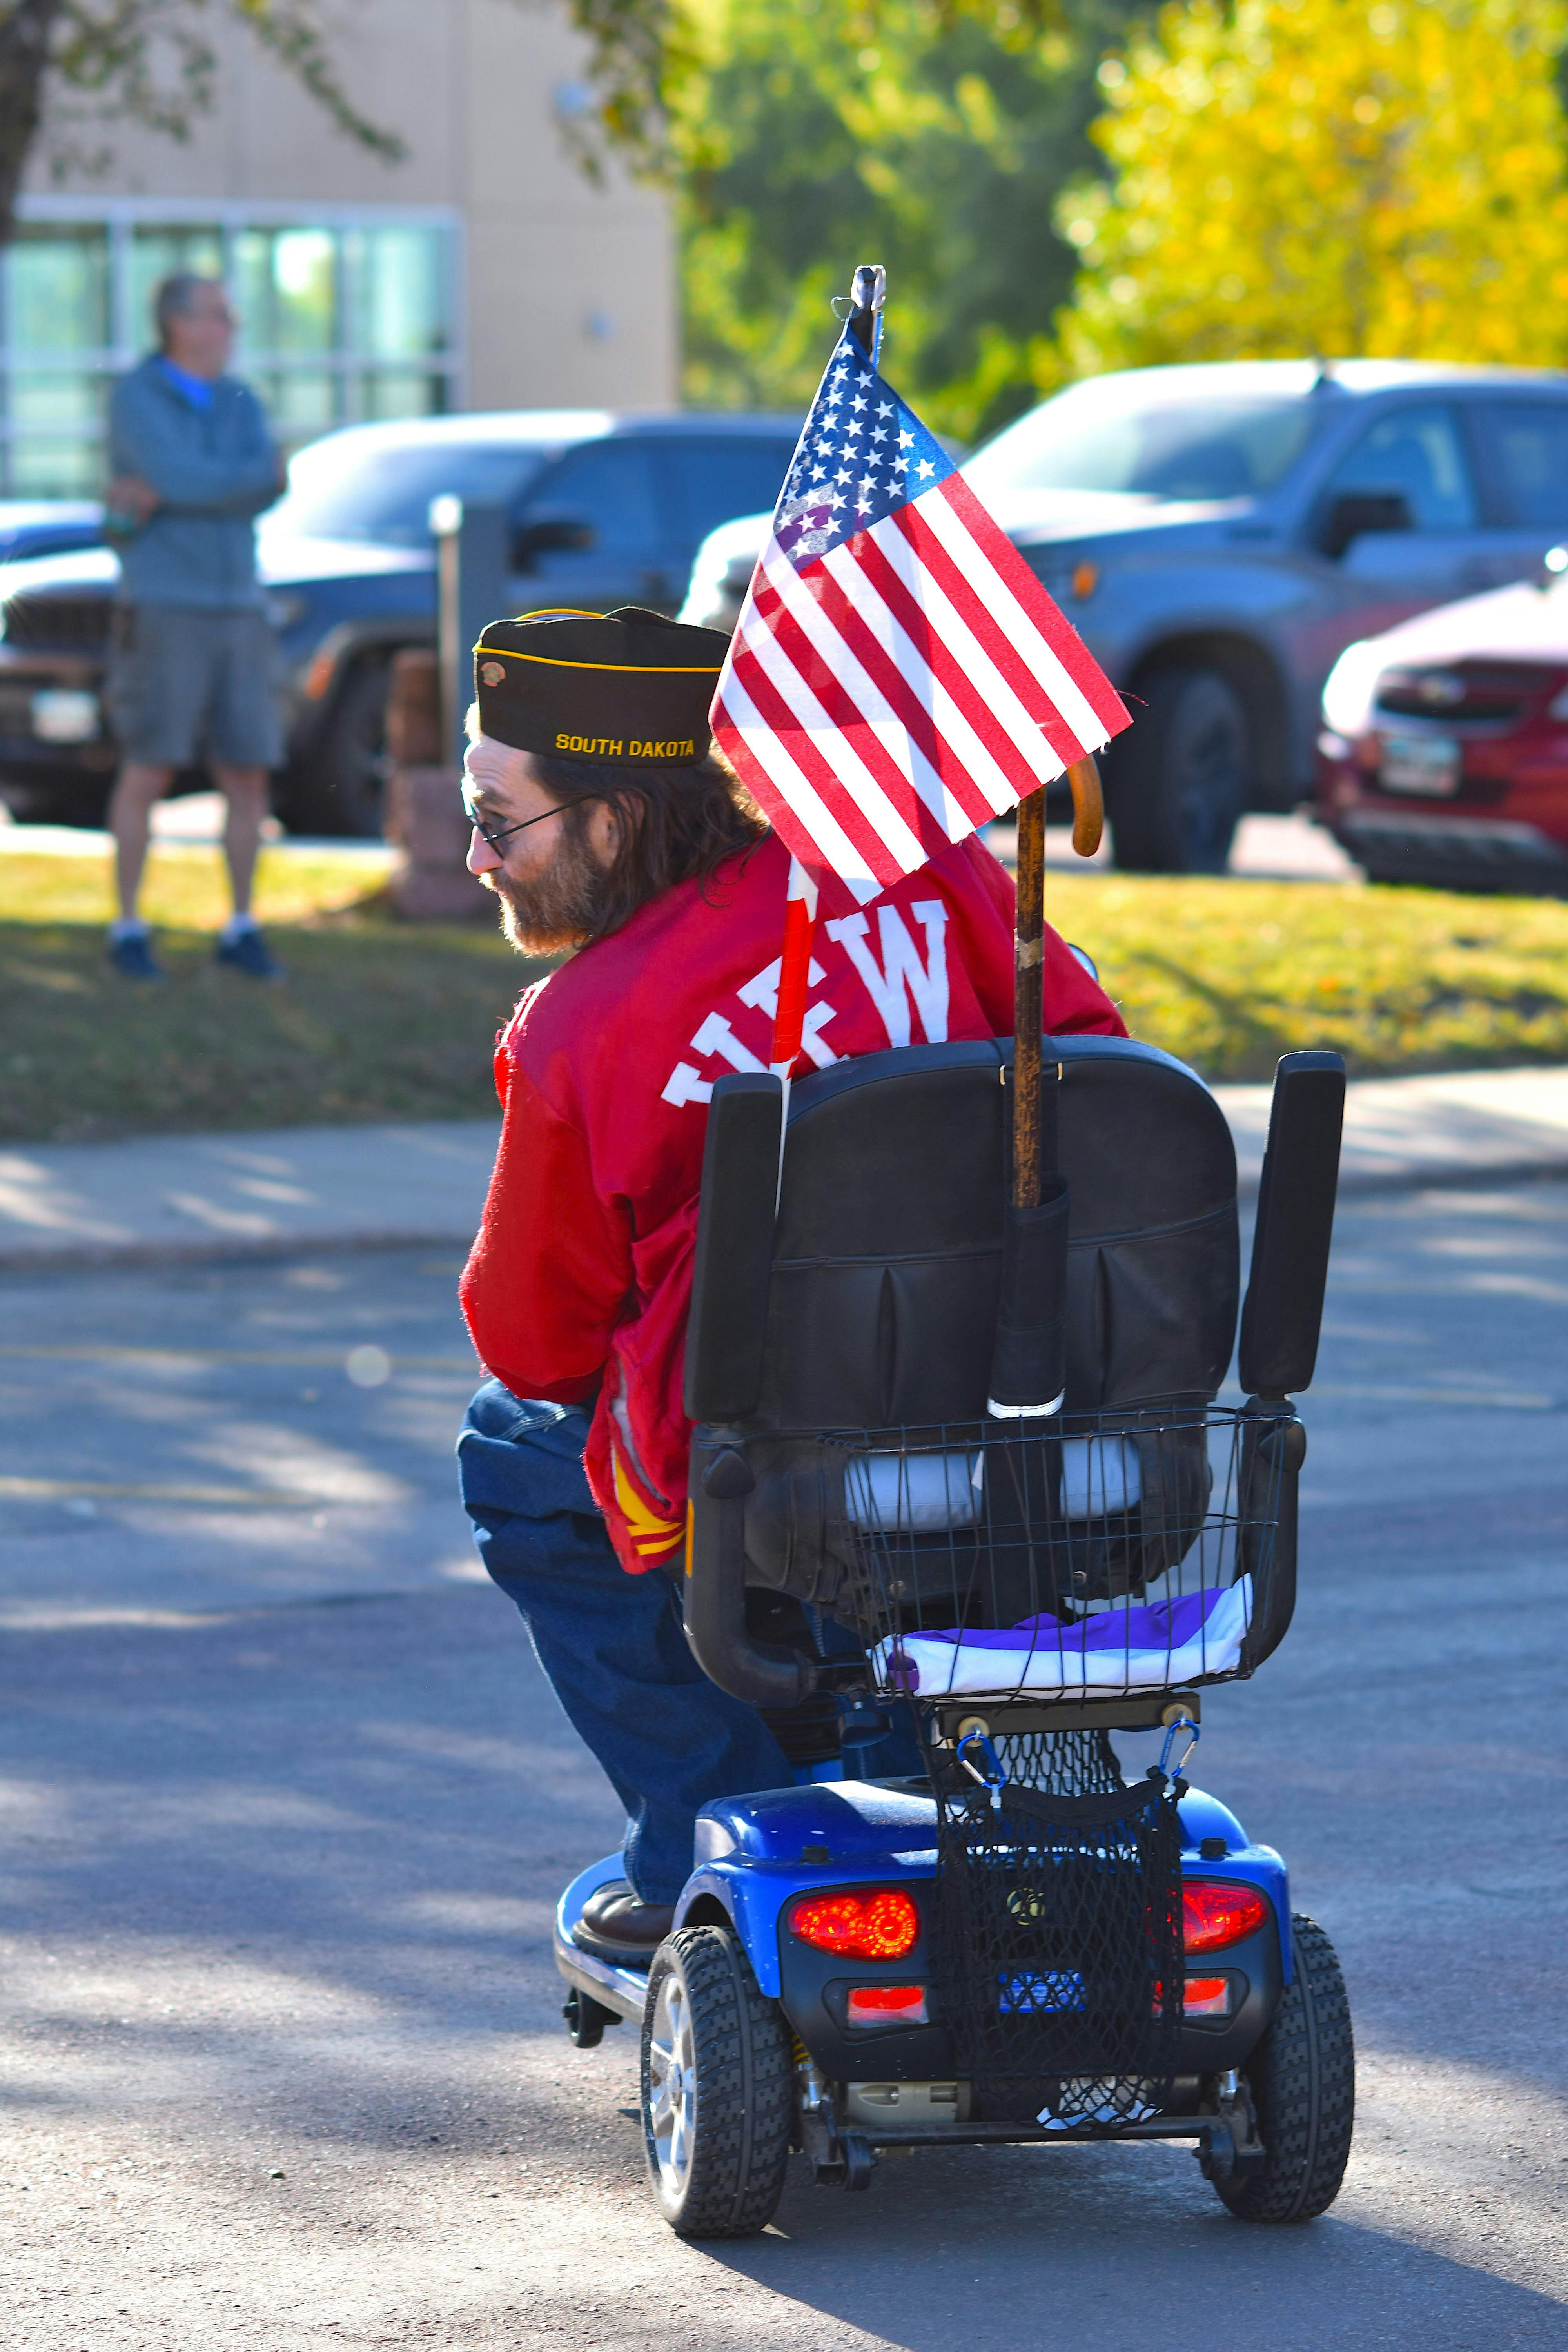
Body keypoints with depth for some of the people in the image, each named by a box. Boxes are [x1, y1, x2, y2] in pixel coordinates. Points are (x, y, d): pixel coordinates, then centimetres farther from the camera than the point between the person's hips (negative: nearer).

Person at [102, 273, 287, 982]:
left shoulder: (242, 404, 10)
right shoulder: (136, 397, -9)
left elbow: (265, 494, -8)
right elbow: (185, 479, -22)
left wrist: (163, 500, -19)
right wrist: (266, 470, -7)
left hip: (236, 616, 5)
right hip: (162, 612, -5)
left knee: (248, 777, 2)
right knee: (150, 772, -6)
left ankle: (241, 931, 13)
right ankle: (129, 930, 5)